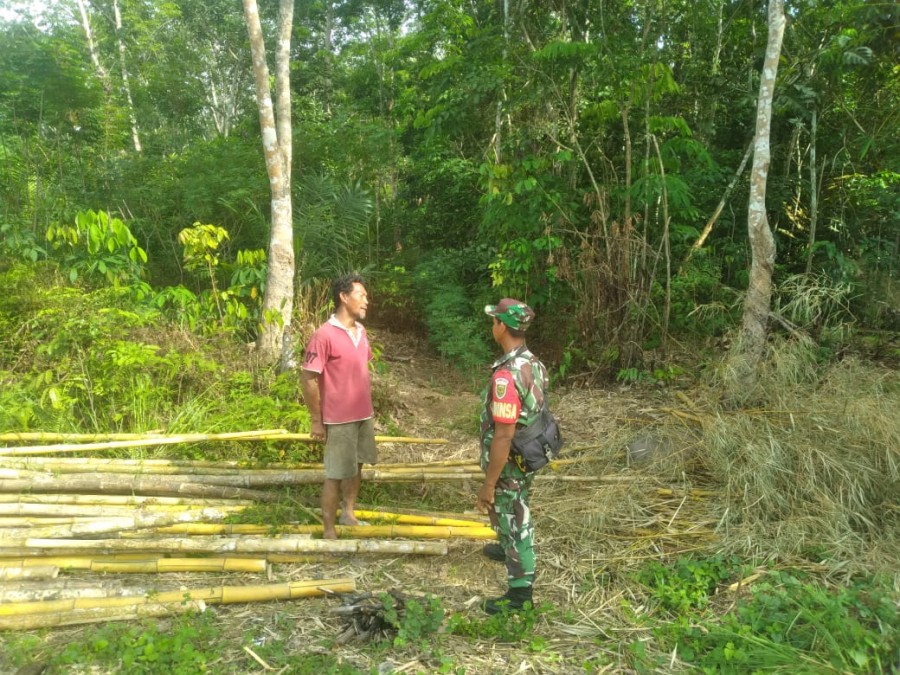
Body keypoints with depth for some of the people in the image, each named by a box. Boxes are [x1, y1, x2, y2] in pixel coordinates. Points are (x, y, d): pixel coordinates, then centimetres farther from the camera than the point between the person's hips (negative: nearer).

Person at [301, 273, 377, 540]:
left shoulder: (361, 331, 5)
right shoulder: (324, 335, -19)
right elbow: (308, 379, -16)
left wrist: (370, 407, 17)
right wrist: (316, 421, -14)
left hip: (364, 415, 7)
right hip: (339, 420, -7)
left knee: (357, 466, 20)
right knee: (336, 475, 3)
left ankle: (348, 513, 38)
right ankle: (328, 531, 16)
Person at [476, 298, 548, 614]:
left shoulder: (506, 375, -33)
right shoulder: (533, 363, -2)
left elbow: (503, 436, -31)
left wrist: (488, 484, -23)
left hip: (508, 463, -9)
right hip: (526, 456, 9)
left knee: (513, 520, 7)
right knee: (513, 512, 32)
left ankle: (520, 590, 24)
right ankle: (508, 550, 57)